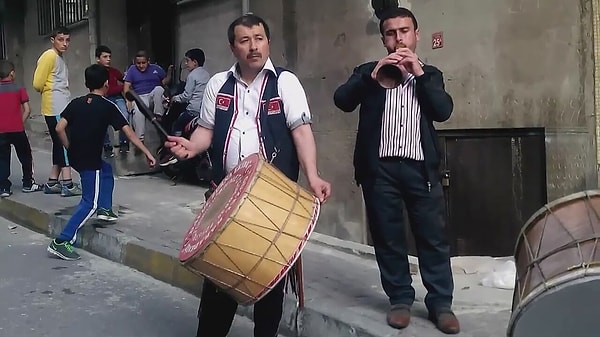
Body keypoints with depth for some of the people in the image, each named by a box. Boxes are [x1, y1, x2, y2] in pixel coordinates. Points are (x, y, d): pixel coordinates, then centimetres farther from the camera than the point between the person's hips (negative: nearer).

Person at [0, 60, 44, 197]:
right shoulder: (19, 89, -1)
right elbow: (27, 110, -5)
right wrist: (21, 123, 6)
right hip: (17, 130, -1)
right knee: (25, 157, 14)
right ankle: (28, 184, 20)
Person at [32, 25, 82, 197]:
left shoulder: (60, 58, 20)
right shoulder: (49, 56, -9)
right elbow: (38, 83, -12)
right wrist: (48, 93, 4)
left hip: (61, 107, 9)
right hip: (56, 108, -9)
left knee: (60, 144, 10)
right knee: (64, 143, -10)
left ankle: (52, 183, 16)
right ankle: (68, 184, -10)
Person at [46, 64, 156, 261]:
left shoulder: (76, 103, 6)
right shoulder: (108, 107, -6)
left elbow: (60, 128, -2)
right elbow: (129, 133, -8)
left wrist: (70, 148, 11)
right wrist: (147, 153, -3)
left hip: (75, 157, 7)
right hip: (89, 160, -6)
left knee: (106, 169, 31)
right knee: (89, 203, -1)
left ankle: (105, 208, 22)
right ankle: (61, 242, -8)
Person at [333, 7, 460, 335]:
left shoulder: (430, 74, 15)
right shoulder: (368, 71, 11)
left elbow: (444, 111, -1)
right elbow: (342, 100, -5)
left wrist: (419, 73, -7)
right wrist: (372, 76, -17)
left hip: (420, 167, 0)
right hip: (380, 168, 0)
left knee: (433, 237, 2)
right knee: (388, 238, 6)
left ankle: (440, 304, 12)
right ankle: (400, 300, 19)